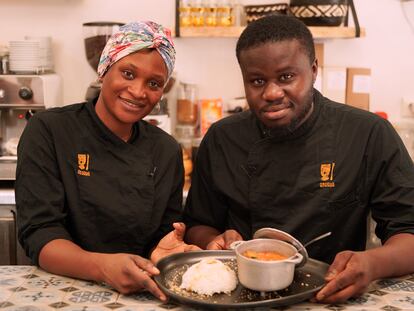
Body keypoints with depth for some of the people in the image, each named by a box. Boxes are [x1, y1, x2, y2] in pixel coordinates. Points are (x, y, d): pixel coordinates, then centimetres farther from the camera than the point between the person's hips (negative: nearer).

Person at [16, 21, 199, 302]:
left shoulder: (167, 151, 4)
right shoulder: (47, 131, -6)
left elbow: (164, 233, 9)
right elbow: (40, 233, -12)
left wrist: (163, 252, -15)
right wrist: (102, 266, -30)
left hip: (141, 293, 3)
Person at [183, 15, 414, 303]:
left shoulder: (371, 135, -6)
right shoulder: (221, 140, 1)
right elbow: (198, 226, 10)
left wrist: (373, 264, -27)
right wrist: (216, 243, -14)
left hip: (331, 298, -1)